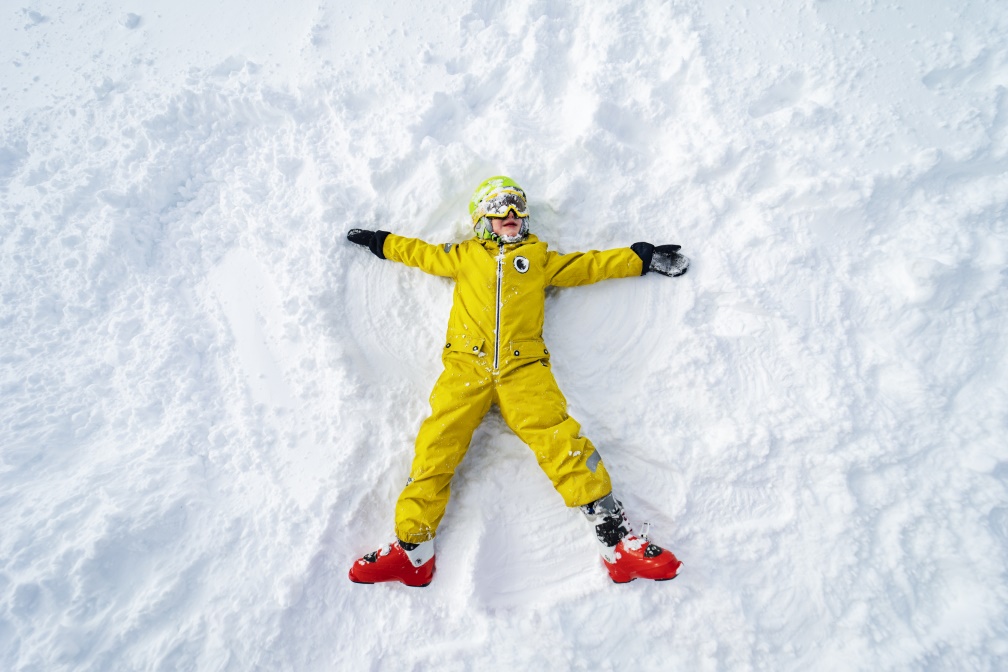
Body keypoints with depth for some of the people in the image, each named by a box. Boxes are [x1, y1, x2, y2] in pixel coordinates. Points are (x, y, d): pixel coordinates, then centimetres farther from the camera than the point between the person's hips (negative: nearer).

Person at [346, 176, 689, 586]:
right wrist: (377, 241, 40)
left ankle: (620, 543, -14)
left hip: (523, 368, -1)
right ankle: (411, 551, -4)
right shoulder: (464, 256, 25)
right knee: (436, 446, -13)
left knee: (562, 442, -18)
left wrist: (645, 259, 27)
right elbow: (419, 252, 37)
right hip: (466, 367, 1)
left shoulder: (541, 258, 24)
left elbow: (591, 264, 27)